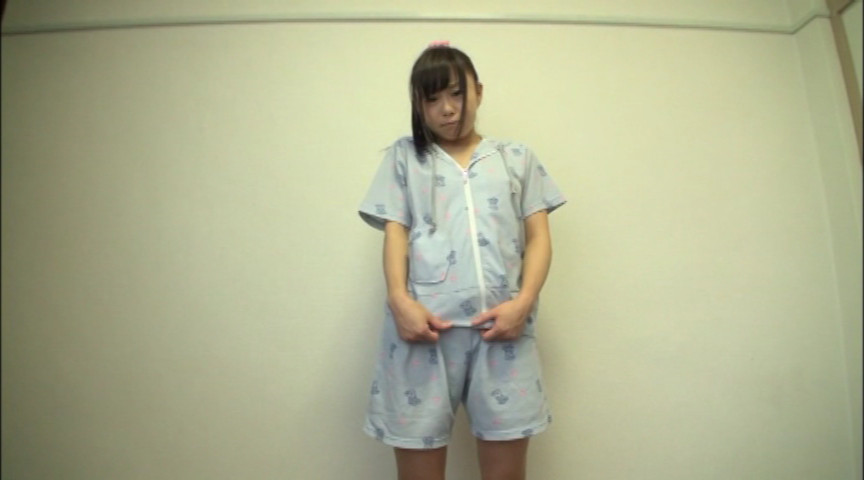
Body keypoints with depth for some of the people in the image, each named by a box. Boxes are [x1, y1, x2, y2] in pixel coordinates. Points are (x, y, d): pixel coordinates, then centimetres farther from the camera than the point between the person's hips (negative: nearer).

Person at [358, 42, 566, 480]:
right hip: (423, 325, 0)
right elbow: (395, 233, 6)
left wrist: (523, 302, -7)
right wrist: (399, 299, -11)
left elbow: (539, 237, 10)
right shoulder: (404, 156, 16)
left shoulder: (517, 157, 17)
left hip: (502, 325, 1)